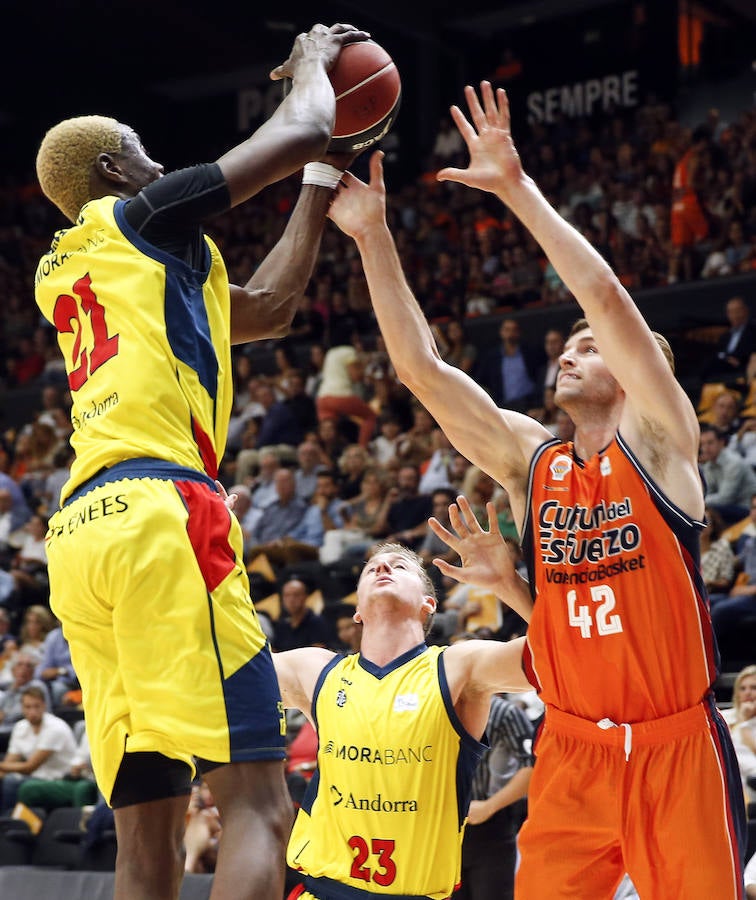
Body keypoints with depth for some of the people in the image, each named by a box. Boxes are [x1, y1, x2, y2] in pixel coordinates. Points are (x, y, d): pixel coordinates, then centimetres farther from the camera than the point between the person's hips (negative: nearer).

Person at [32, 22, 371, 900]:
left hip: (78, 532, 8)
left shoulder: (58, 274, 30)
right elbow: (300, 132, 4)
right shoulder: (137, 215, 9)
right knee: (256, 800, -13)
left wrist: (323, 177, 41)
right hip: (157, 510, -8)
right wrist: (312, 64, 26)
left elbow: (266, 306, 36)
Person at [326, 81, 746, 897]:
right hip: (571, 750, 4)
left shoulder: (658, 440, -3)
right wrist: (374, 240, -3)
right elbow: (421, 368, 2)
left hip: (676, 747, -3)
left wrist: (515, 186, -16)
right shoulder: (527, 459, 7)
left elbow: (606, 298, -14)